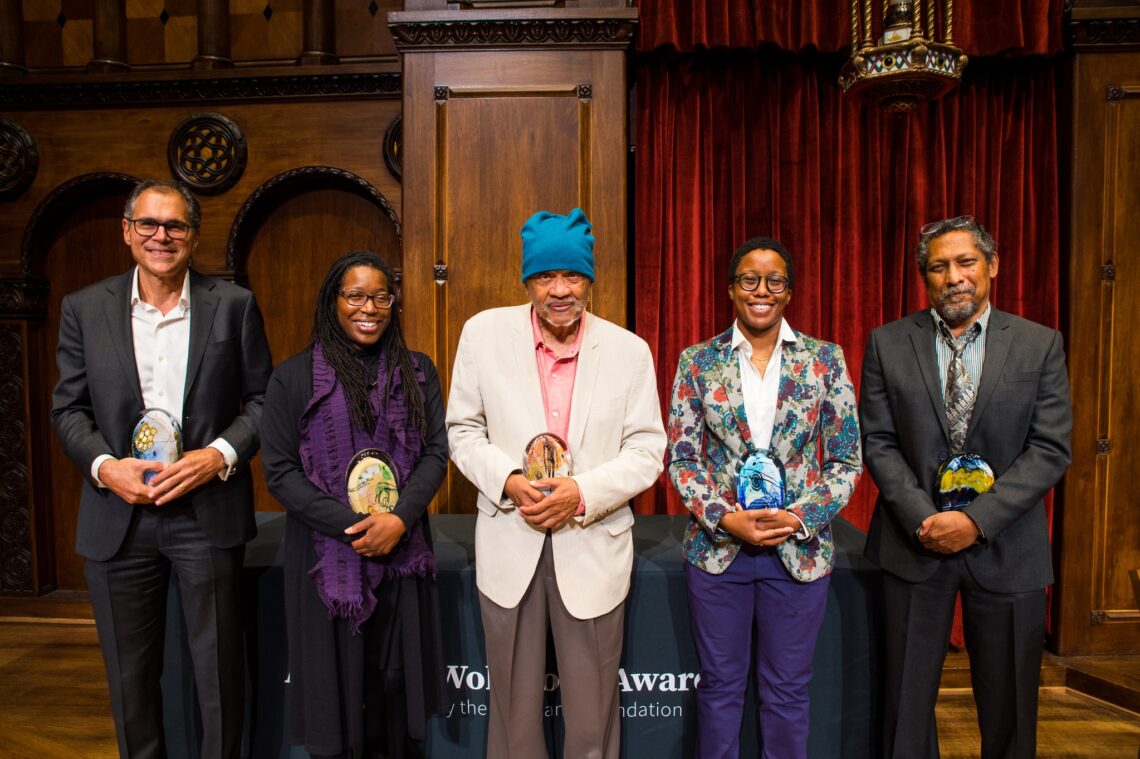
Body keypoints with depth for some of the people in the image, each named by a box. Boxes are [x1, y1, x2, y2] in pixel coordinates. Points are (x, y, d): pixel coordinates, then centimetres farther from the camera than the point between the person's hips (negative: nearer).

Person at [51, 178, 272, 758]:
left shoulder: (233, 305, 0)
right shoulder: (84, 308, 5)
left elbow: (262, 398, 1)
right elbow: (68, 409, 6)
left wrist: (220, 455, -14)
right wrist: (104, 466, -11)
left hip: (207, 512, -2)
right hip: (118, 515, 2)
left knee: (219, 667, 8)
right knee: (129, 672, 16)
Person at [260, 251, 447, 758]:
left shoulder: (417, 372, 6)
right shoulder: (294, 378, -1)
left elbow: (435, 453, 2)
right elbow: (280, 471, -4)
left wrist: (398, 519, -15)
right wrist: (353, 526, -14)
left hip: (401, 554, 2)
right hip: (327, 556, -1)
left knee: (395, 682, 10)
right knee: (334, 684, 9)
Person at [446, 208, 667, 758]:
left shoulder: (630, 350, -3)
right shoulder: (484, 333, -2)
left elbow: (647, 449, -2)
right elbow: (463, 430, 3)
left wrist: (583, 492, -16)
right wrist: (509, 480, -14)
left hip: (594, 546, 0)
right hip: (510, 543, 1)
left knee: (592, 709, 13)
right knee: (513, 704, 17)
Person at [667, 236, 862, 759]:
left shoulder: (825, 360, 0)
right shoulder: (697, 362, -1)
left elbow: (846, 461, 0)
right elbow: (681, 458, -1)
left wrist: (801, 516, -14)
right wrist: (726, 518, -14)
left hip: (800, 550, 0)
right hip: (717, 549, 0)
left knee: (787, 690, 15)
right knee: (720, 685, 15)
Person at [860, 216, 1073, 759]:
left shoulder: (1040, 345, 0)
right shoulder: (888, 344, 0)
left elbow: (1050, 449, -6)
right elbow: (878, 442, -2)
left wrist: (977, 519, -15)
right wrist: (923, 517, -13)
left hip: (1006, 547, 1)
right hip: (914, 542, 0)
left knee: (1008, 708, 14)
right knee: (907, 700, 11)